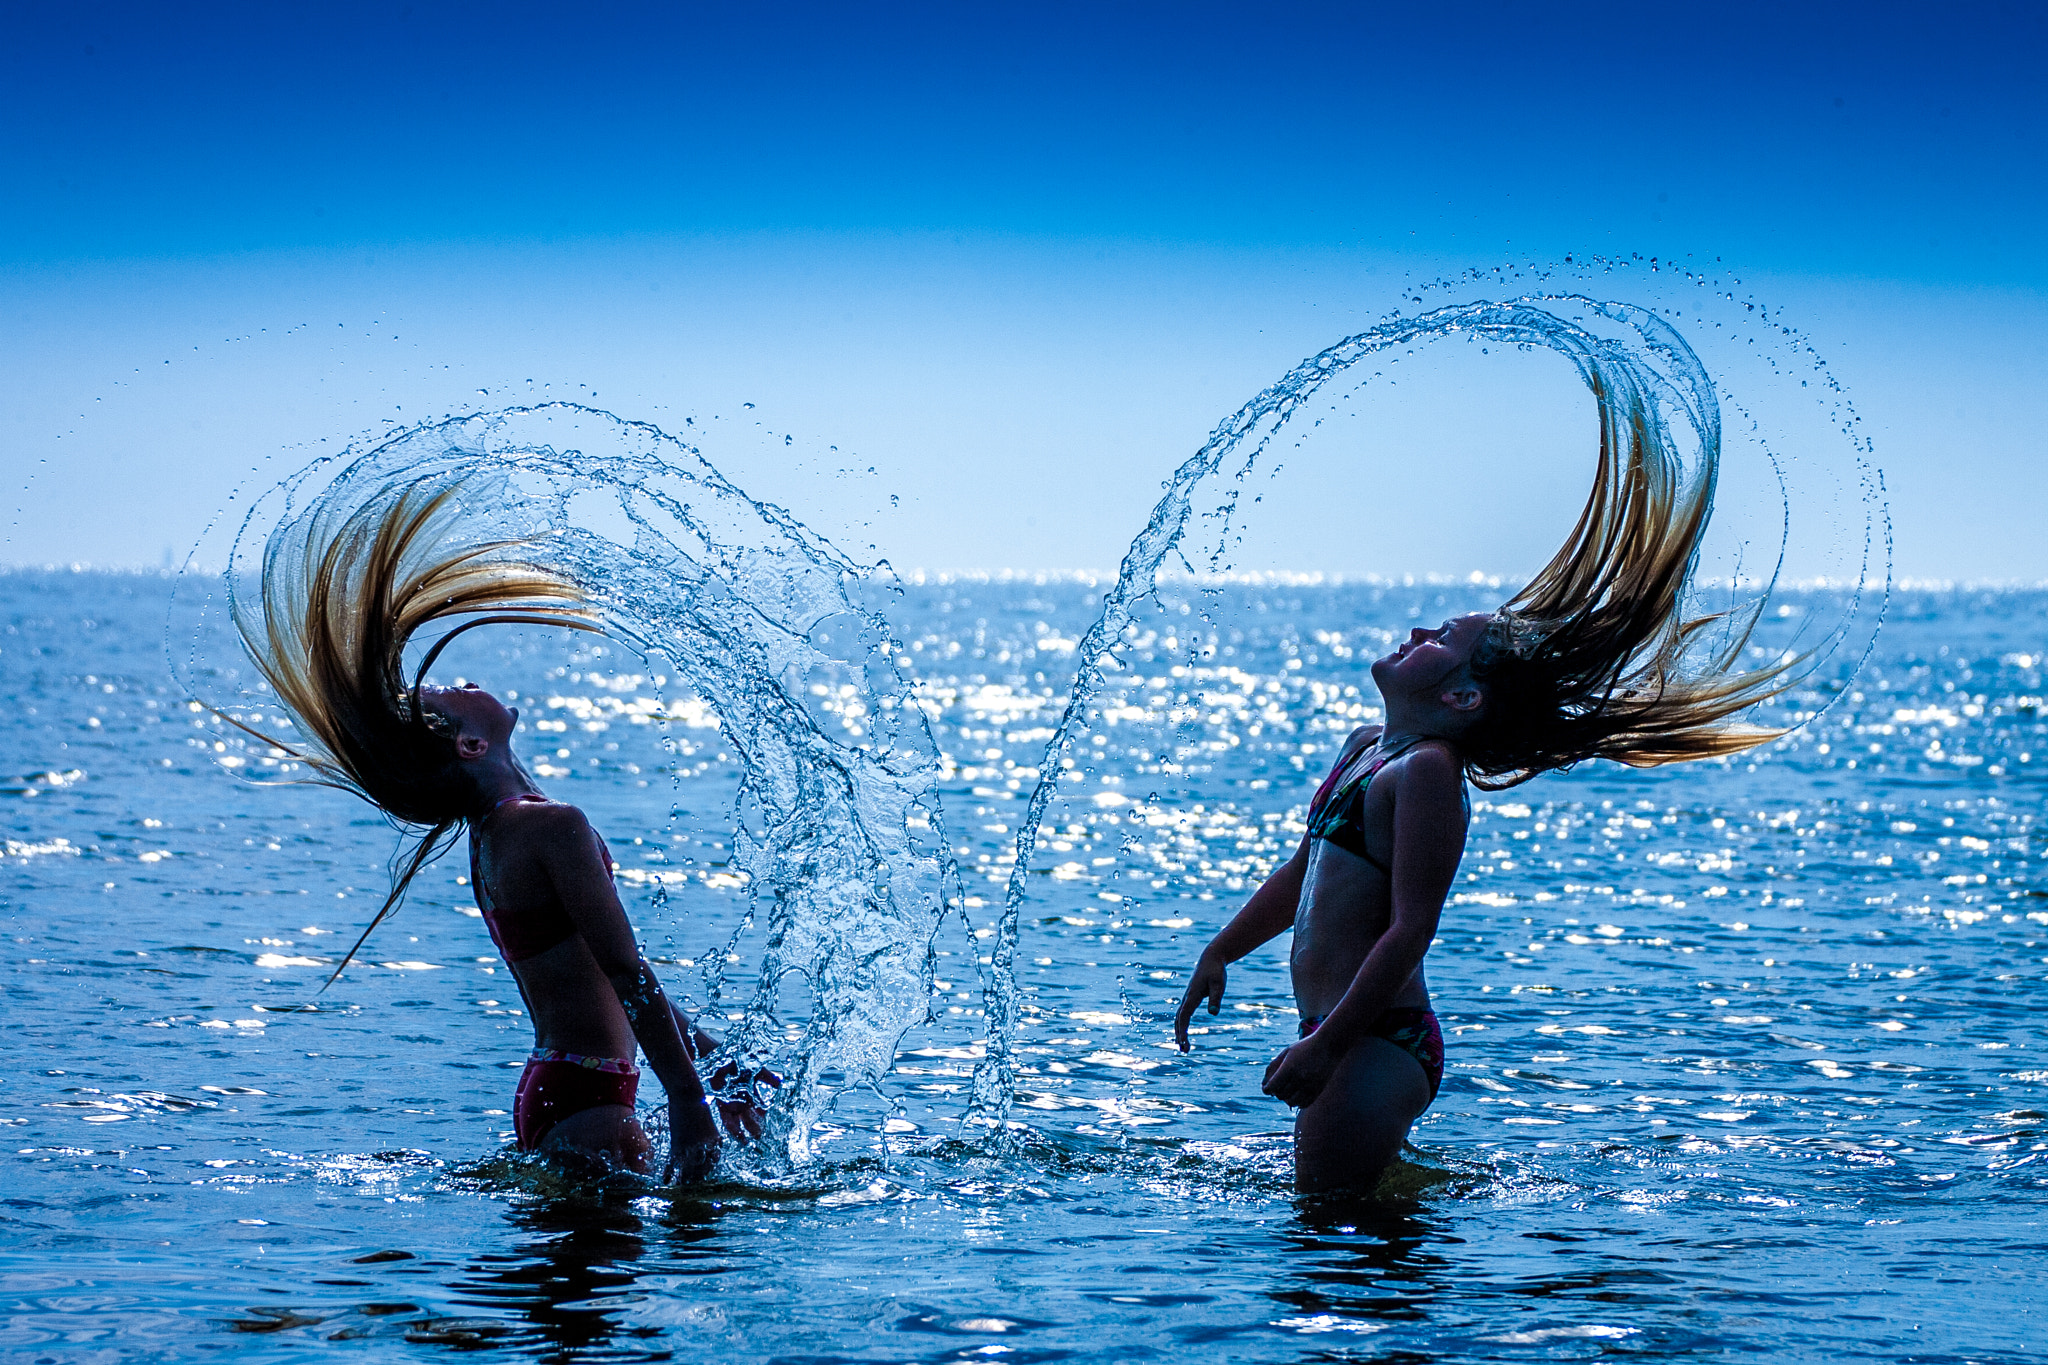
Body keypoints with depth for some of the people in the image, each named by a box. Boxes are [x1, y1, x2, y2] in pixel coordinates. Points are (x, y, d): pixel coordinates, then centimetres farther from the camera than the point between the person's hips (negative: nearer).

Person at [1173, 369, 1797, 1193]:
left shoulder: (1429, 772, -14)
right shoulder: (1367, 747, 14)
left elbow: (1410, 931, -20)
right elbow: (1305, 871, 27)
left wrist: (1325, 1047, -20)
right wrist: (1221, 954, 31)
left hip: (1380, 1043, -9)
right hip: (1342, 1029, 9)